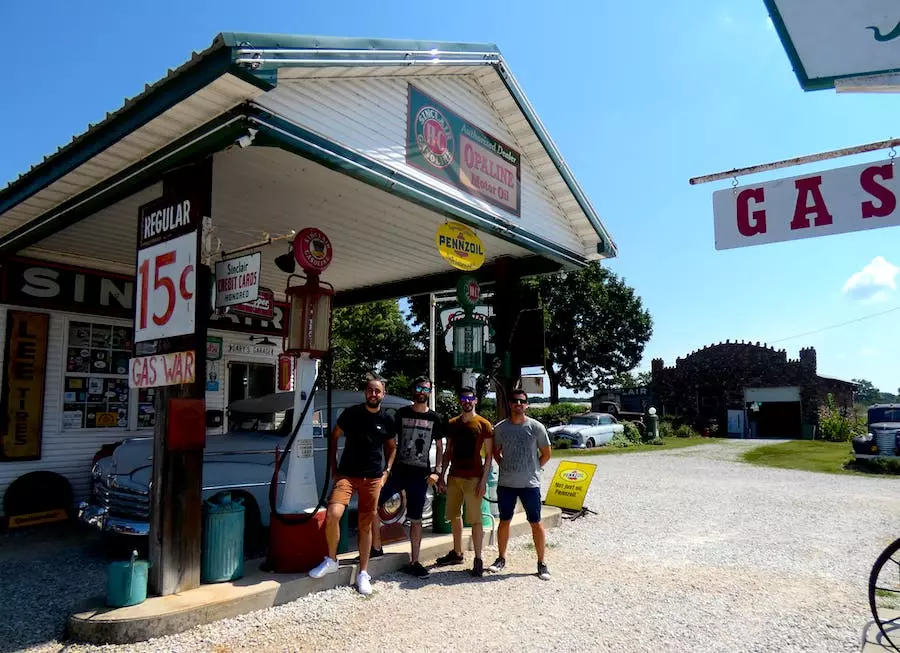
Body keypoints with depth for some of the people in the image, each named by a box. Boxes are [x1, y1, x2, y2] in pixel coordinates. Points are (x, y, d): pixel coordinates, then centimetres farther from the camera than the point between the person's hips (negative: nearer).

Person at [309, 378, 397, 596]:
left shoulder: (387, 420, 3)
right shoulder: (351, 413, -1)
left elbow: (391, 447, 16)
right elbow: (334, 436, 8)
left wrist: (386, 471, 5)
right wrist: (333, 467, 3)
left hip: (373, 478, 1)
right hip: (347, 474, -1)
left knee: (366, 525, 7)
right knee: (333, 514, -21)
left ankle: (363, 573, 21)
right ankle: (331, 560, 3)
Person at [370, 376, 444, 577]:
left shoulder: (434, 419, 5)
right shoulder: (401, 414, 4)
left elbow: (440, 447, 9)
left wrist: (436, 472, -1)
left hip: (420, 474, 0)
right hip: (398, 470, 1)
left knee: (416, 519, 5)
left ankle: (414, 562, 16)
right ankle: (376, 547, 9)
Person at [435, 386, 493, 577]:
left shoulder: (484, 425, -5)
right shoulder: (452, 424, 10)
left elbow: (488, 455, -5)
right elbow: (448, 452, 14)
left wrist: (484, 480, -13)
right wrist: (442, 475, 8)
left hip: (473, 478, -6)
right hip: (454, 476, 6)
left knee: (475, 519, -2)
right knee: (454, 516, 15)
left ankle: (478, 559, 6)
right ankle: (457, 553, 29)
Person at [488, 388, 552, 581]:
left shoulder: (536, 427, -6)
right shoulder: (500, 428, 0)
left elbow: (546, 454, 4)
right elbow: (495, 451, 15)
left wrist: (534, 469, 1)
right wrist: (504, 466, 3)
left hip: (530, 484, -2)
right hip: (506, 483, 2)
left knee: (536, 523, 4)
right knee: (504, 521, 12)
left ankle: (541, 563, 17)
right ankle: (501, 558, 28)